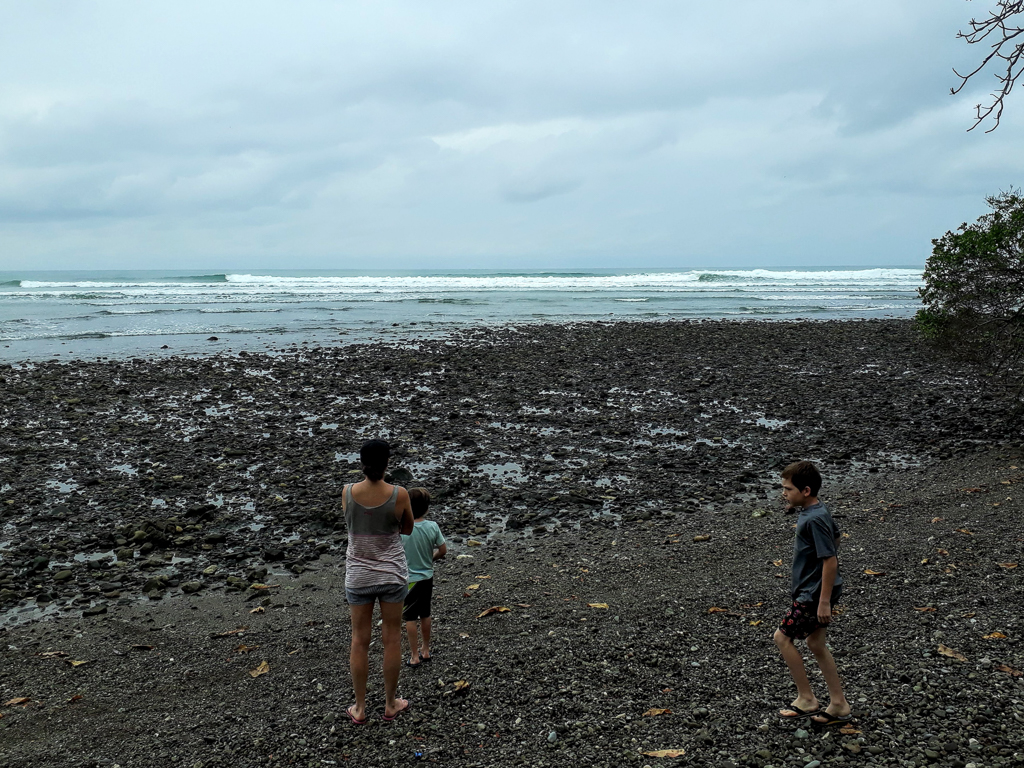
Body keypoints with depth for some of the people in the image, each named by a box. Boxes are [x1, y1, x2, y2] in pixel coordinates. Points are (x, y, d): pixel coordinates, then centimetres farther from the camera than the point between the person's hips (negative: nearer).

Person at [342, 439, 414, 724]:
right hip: (392, 575, -1)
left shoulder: (348, 493, -11)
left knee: (359, 640, 13)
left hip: (358, 575, 1)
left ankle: (360, 708, 25)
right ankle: (390, 704, 27)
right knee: (392, 639, 14)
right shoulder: (399, 495, -16)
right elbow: (407, 529, 1)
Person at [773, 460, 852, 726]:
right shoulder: (815, 512, 5)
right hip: (813, 591, 10)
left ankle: (806, 699, 10)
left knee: (783, 637, 0)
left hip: (815, 594, -10)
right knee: (816, 644, 16)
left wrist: (824, 601, -22)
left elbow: (830, 559, -25)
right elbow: (834, 536, 20)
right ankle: (839, 705, 24)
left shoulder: (814, 520, -25)